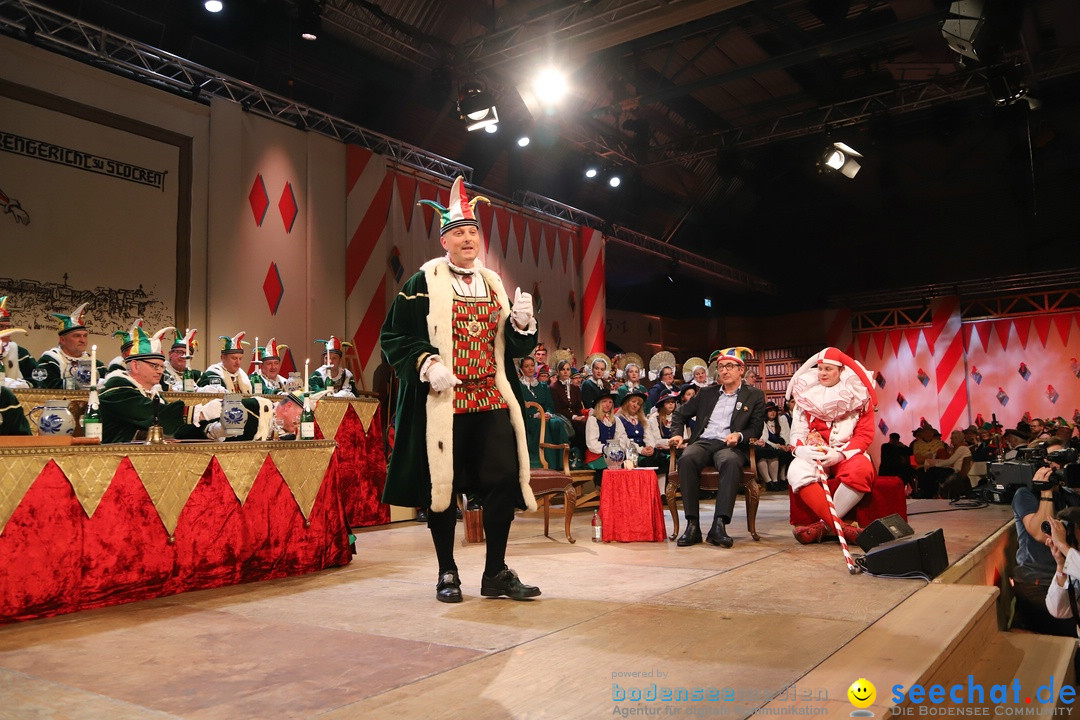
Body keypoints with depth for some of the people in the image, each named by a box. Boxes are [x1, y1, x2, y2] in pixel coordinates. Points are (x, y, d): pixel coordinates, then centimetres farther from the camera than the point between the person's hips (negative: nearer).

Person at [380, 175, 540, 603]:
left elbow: (513, 347, 15)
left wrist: (522, 322, -5)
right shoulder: (423, 282, 1)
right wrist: (427, 364, -18)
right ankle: (447, 574, 20)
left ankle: (496, 573, 14)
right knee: (442, 484, 3)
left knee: (505, 479, -1)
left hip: (492, 400, 4)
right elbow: (393, 336, -4)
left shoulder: (494, 284, 14)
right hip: (442, 402, -4)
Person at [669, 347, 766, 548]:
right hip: (703, 442, 2)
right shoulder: (706, 393, 23)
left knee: (731, 462, -40)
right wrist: (677, 434, 10)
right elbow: (680, 413, 29)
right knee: (686, 459, -34)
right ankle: (692, 525, -34)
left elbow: (756, 429, 7)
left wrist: (739, 435, -14)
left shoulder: (754, 396, 16)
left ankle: (719, 525, -43)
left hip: (729, 446, -2)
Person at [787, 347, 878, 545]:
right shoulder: (807, 393, 11)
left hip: (848, 453, -1)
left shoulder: (858, 394, 6)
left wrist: (840, 454, -16)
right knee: (797, 472, -33)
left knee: (861, 471, -37)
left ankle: (825, 525, -26)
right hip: (815, 453, 1)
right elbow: (798, 430, 7)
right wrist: (801, 449, -16)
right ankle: (843, 528, -36)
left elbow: (865, 433, -1)